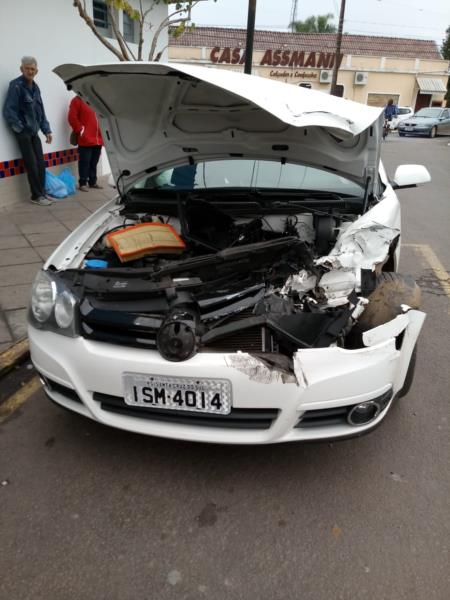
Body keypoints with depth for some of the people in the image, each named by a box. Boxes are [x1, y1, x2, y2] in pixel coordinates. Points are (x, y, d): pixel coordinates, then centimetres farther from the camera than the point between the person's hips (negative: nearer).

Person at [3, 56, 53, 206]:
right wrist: (19, 127, -13)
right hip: (23, 132, -7)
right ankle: (36, 196, 2)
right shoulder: (16, 85, -11)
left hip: (34, 132, 7)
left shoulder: (35, 87, 12)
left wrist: (46, 130, 11)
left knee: (41, 163, 6)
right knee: (32, 164, -6)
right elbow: (8, 111, -14)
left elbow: (41, 111, 17)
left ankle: (42, 193, 15)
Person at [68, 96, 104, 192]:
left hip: (98, 139, 6)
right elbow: (72, 118, -9)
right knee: (85, 162, -3)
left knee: (94, 162, 12)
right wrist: (80, 130, -10)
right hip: (85, 140, -6)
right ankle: (83, 183, 4)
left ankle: (93, 182, 22)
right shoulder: (77, 100, -3)